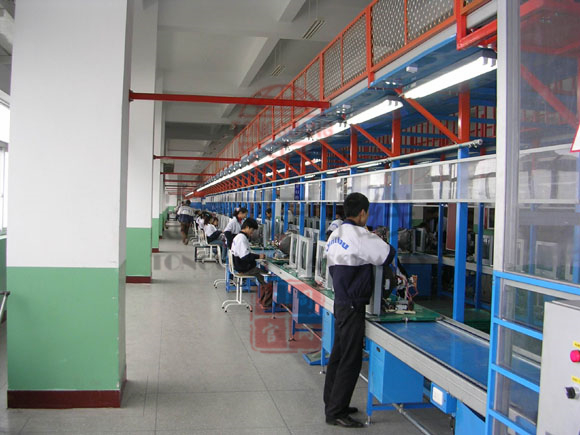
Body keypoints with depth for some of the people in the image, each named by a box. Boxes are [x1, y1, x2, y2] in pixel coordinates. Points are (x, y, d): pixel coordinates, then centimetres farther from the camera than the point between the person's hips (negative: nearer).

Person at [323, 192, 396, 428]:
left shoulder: (335, 235, 10)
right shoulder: (360, 236, -18)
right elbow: (389, 255, -17)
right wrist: (379, 241, 4)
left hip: (340, 301, 9)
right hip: (352, 306, -9)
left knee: (338, 355, 17)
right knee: (350, 360, -1)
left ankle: (332, 404, 28)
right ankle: (336, 413, 6)